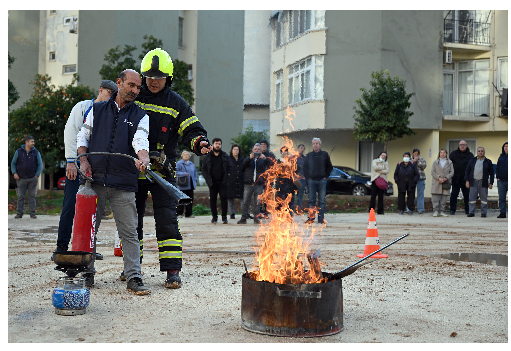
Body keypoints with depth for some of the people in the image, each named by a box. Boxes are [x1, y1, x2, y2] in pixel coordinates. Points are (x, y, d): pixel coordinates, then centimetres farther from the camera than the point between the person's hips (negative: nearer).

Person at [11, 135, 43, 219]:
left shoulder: (36, 152, 6)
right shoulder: (18, 152, 5)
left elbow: (40, 164, 8)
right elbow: (13, 163, 11)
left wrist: (37, 175, -3)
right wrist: (14, 173, -4)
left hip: (32, 179, 0)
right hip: (21, 179, 0)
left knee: (32, 196, 1)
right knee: (20, 196, 1)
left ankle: (32, 213, 6)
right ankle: (20, 213, 6)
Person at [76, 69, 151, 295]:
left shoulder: (140, 116, 10)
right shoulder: (97, 109, 14)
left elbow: (141, 140, -8)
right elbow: (83, 136, 15)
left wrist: (144, 157, -30)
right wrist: (83, 160, -2)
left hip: (124, 184, -1)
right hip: (94, 179, 1)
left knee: (129, 232, -4)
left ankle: (134, 278, -2)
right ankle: (87, 274, 19)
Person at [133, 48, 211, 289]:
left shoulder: (176, 104, 3)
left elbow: (192, 130, -1)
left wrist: (199, 143, -22)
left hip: (162, 170, -2)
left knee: (167, 220, -10)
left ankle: (173, 271, -8)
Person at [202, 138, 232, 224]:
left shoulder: (225, 156, 8)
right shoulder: (207, 156, 7)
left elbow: (229, 168, 6)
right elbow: (204, 169, 6)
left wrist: (226, 179, -7)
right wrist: (208, 179, -7)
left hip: (222, 182, 0)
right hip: (212, 183, 1)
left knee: (224, 199, -6)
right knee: (212, 200, 2)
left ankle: (224, 217, 2)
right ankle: (214, 217, 12)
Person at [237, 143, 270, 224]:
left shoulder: (262, 159, 10)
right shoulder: (249, 159, 11)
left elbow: (269, 164, -6)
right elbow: (244, 164, -9)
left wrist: (265, 158, -27)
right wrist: (250, 158, -28)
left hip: (259, 184, 0)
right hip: (248, 184, 0)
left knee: (258, 202, 2)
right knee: (246, 202, -2)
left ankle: (256, 218, 9)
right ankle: (243, 218, 2)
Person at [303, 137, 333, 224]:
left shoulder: (325, 154, 5)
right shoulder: (309, 155, 10)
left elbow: (330, 167, 10)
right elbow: (305, 167, 14)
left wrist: (326, 176, 1)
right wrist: (307, 178, 4)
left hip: (322, 180, -1)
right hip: (312, 180, 1)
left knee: (322, 201, 0)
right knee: (311, 200, 1)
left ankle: (321, 218, 3)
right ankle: (311, 218, 4)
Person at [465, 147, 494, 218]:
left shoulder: (488, 161, 8)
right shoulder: (472, 161, 11)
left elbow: (491, 173, 8)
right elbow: (467, 171, 10)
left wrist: (491, 183, 1)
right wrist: (467, 181, 1)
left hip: (483, 182, -1)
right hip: (473, 182, 1)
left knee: (484, 198, 0)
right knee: (472, 198, -1)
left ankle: (483, 213, 6)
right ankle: (471, 212, 2)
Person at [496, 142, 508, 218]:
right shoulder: (501, 157, 15)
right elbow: (498, 168, 18)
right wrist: (497, 177, 7)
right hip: (501, 180, 5)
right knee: (501, 198, 5)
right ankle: (502, 213, 9)